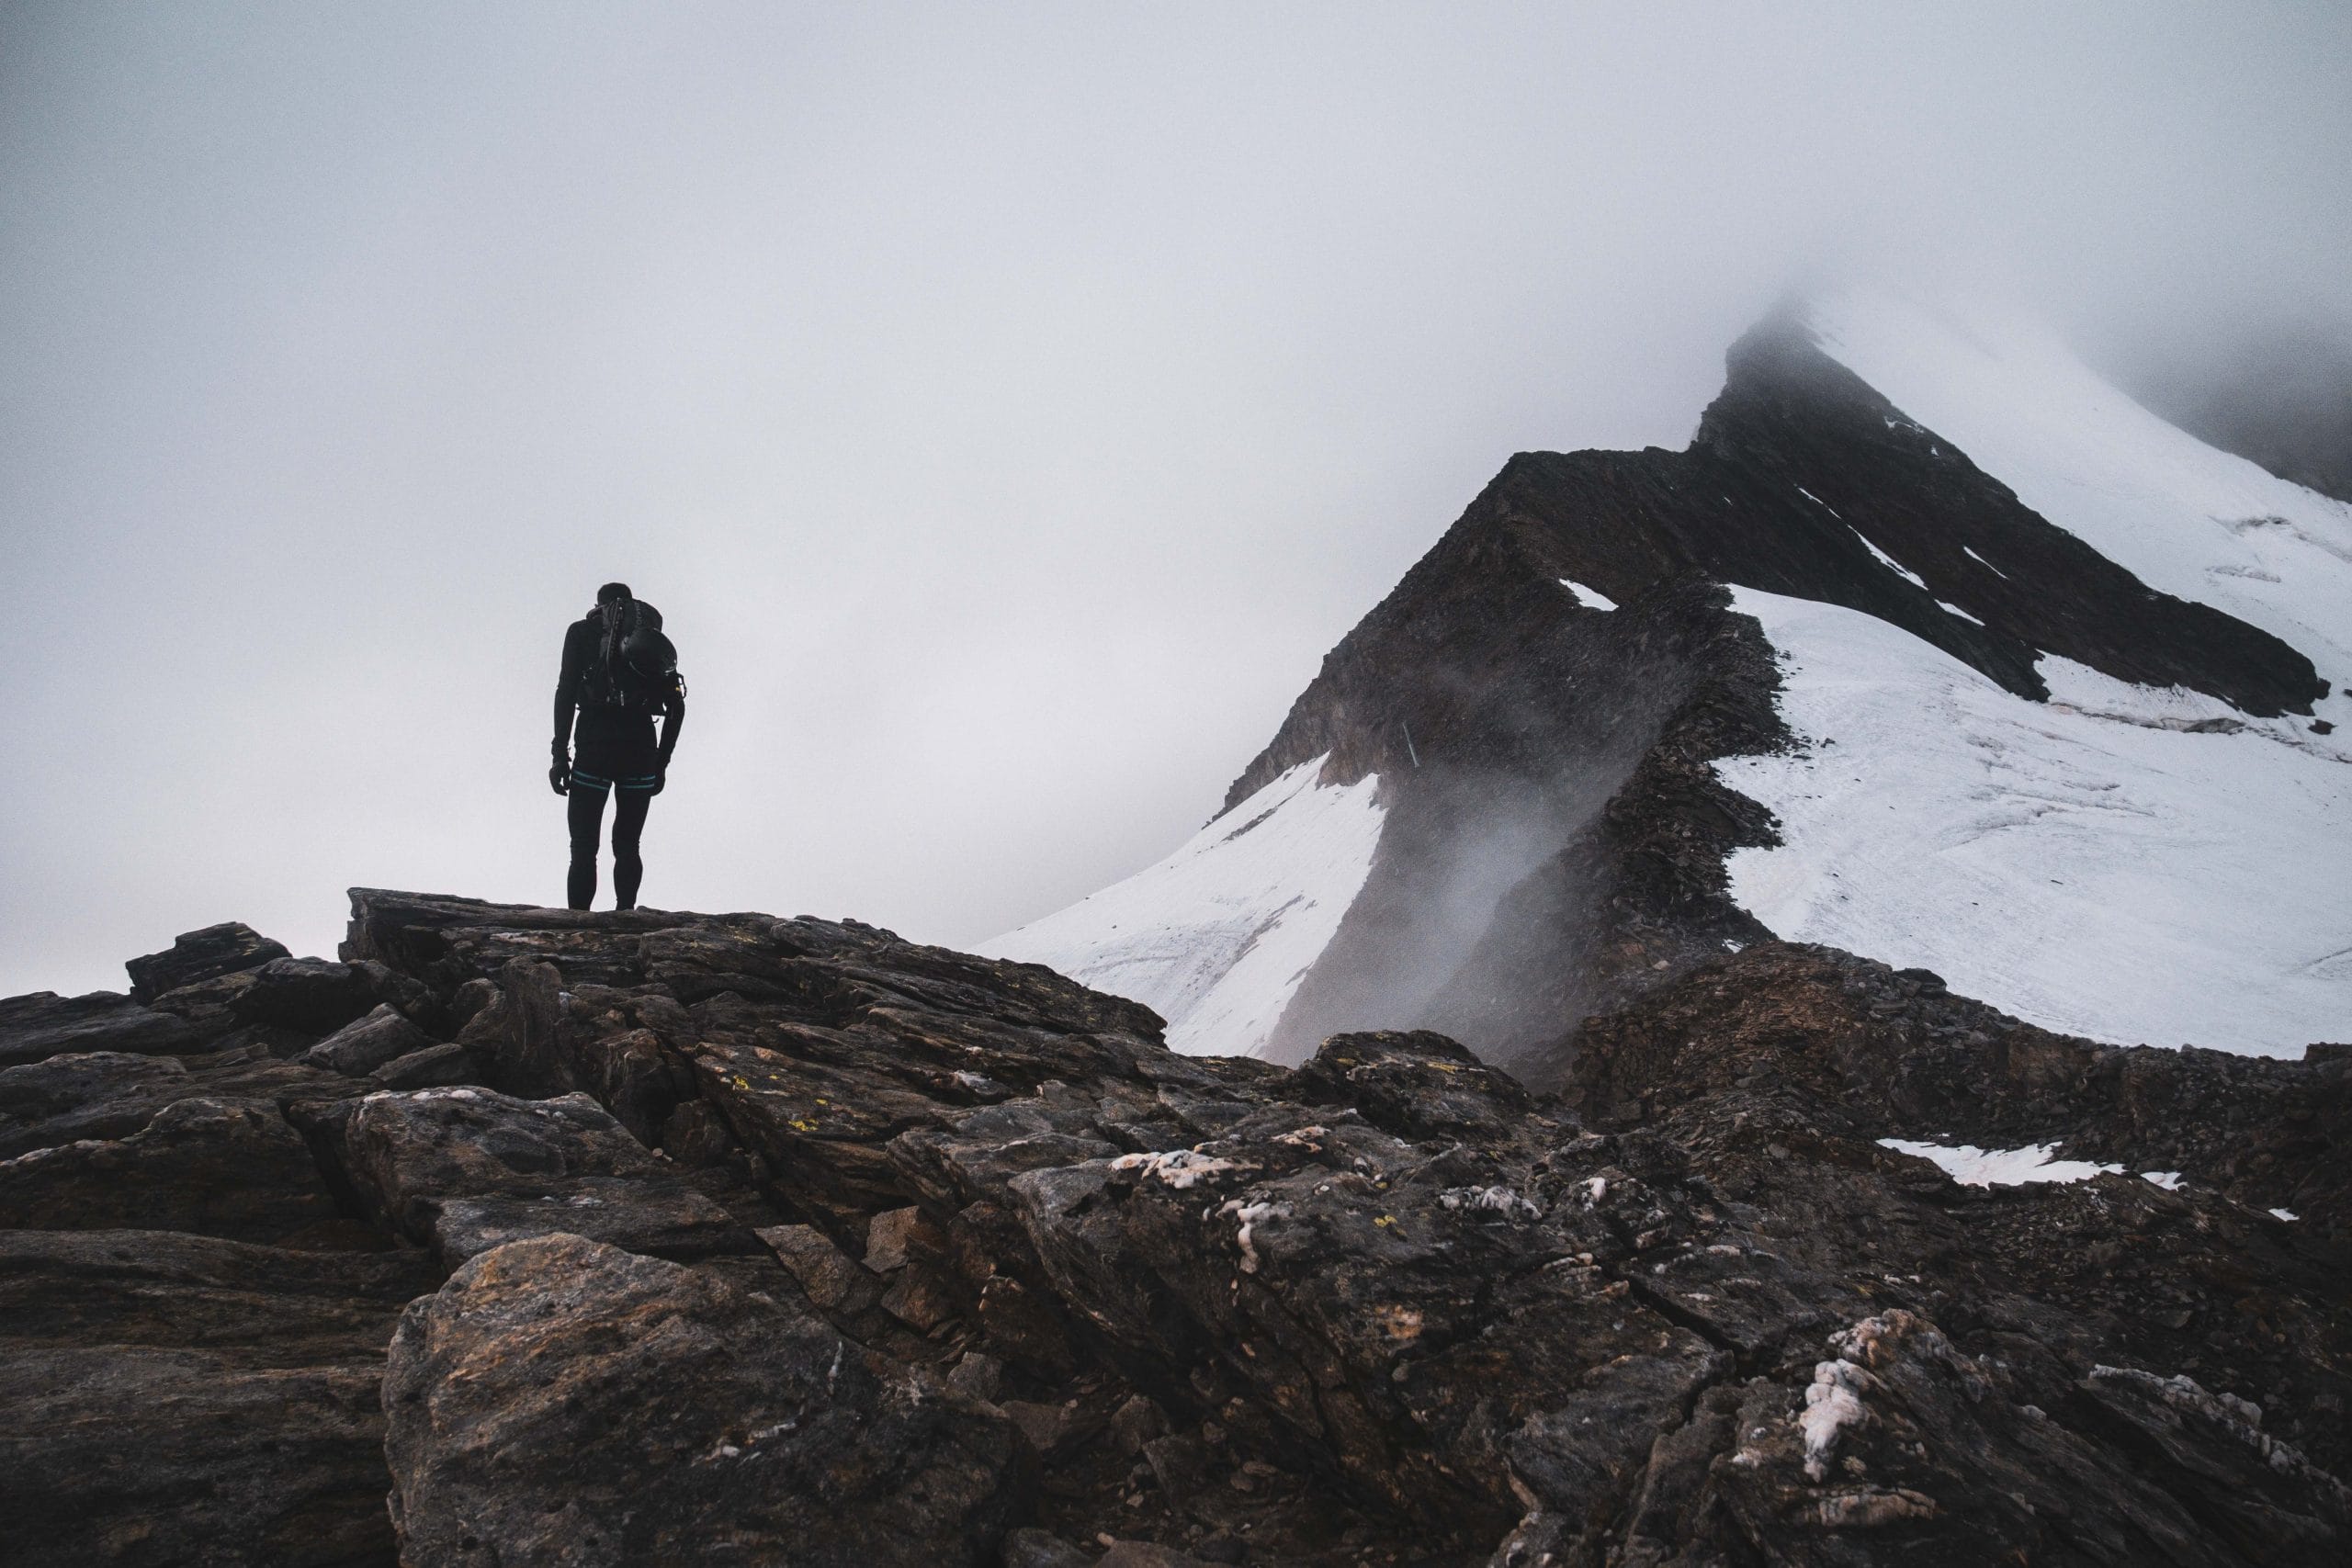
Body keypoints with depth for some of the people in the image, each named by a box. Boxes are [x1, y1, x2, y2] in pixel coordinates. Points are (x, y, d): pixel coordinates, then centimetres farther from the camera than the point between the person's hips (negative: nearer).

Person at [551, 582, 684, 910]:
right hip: (641, 750, 3)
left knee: (583, 848, 2)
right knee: (627, 846, 11)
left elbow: (566, 691, -2)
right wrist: (662, 762, 18)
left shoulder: (582, 632, 11)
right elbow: (676, 707, 12)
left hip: (594, 747, -2)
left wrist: (561, 754, -4)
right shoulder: (654, 642, 19)